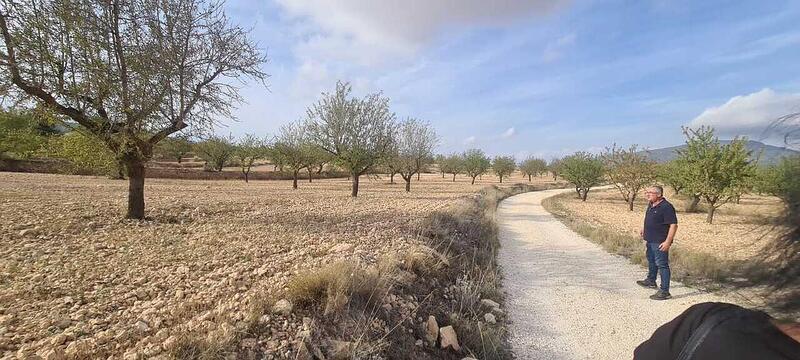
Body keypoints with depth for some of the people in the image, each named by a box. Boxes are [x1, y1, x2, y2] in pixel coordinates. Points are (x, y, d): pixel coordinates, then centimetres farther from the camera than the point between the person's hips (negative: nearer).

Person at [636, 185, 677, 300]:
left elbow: (673, 225, -22)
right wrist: (645, 229, 15)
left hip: (660, 242, -10)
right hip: (650, 241, 10)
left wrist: (668, 242, -25)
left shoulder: (666, 207, -20)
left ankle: (664, 291, 3)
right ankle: (651, 281, 44)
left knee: (662, 265, -4)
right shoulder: (651, 205, 8)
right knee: (651, 261, 25)